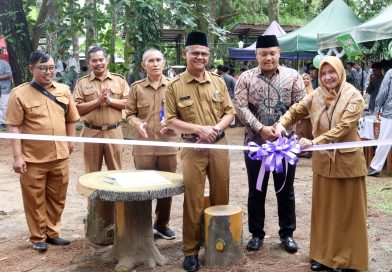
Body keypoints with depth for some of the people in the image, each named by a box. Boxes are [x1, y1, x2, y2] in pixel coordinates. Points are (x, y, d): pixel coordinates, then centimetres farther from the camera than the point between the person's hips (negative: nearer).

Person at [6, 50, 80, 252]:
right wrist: (17, 156, -11)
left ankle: (52, 233, 30)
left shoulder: (64, 90, 5)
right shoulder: (20, 93, -7)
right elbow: (14, 127, -8)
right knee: (35, 200, 7)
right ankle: (38, 238, 22)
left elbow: (71, 119, 14)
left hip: (60, 157, 4)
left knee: (57, 198, 14)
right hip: (33, 158, -4)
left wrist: (70, 142, 11)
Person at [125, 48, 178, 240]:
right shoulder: (136, 87, 3)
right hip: (143, 146, -1)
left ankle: (162, 224, 26)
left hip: (168, 145, 1)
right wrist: (137, 124, -14)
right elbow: (130, 114, 6)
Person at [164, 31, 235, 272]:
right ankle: (191, 251, 12)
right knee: (193, 200, 1)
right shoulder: (175, 85, -3)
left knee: (221, 197, 12)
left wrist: (216, 129, -11)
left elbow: (230, 112, 8)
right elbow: (170, 120, -4)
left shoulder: (218, 82, 6)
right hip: (192, 148, -3)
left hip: (219, 145, 3)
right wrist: (198, 129, -15)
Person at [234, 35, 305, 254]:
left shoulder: (293, 76, 2)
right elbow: (241, 107, -7)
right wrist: (260, 128, -18)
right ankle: (257, 233, 23)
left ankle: (287, 233, 25)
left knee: (286, 190, 10)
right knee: (256, 190, 9)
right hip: (255, 142, 0)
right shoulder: (246, 78, 1)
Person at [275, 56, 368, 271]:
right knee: (323, 209, 13)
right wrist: (281, 123, -14)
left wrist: (315, 141, -31)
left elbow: (343, 127, -22)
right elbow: (295, 111, 8)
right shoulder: (316, 95, 0)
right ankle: (323, 255, 27)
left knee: (347, 211, 7)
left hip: (347, 161, -4)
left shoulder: (354, 97, -12)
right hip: (323, 161, 4)